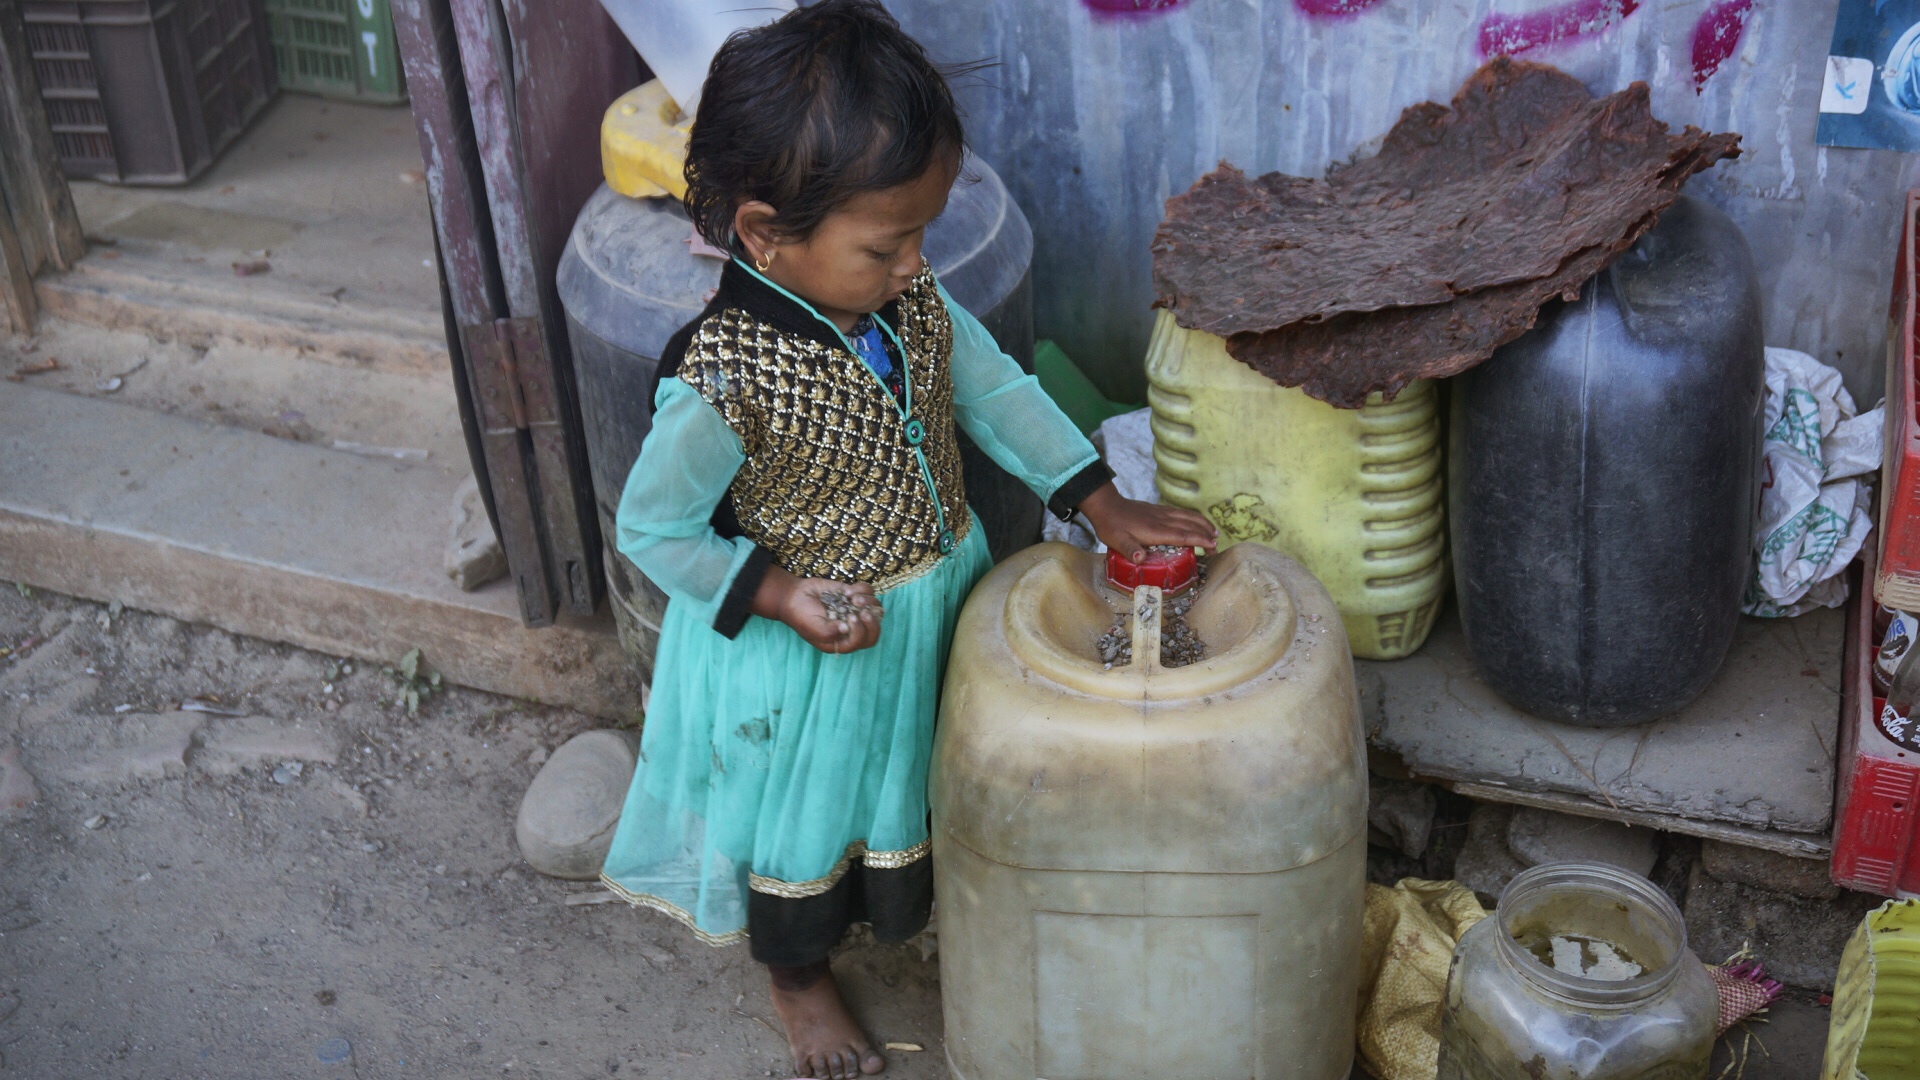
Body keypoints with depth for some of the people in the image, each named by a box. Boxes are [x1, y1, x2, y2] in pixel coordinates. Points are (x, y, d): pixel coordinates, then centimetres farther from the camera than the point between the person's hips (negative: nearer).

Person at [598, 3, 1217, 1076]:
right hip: (810, 654, -5)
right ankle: (800, 974, 50)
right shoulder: (721, 382, -33)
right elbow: (653, 527, -19)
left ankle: (929, 910, 60)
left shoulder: (910, 298, -15)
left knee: (917, 788, 30)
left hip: (936, 606, 5)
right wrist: (780, 595, -28)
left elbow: (995, 390, 0)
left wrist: (1102, 502, -3)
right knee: (805, 820, 21)